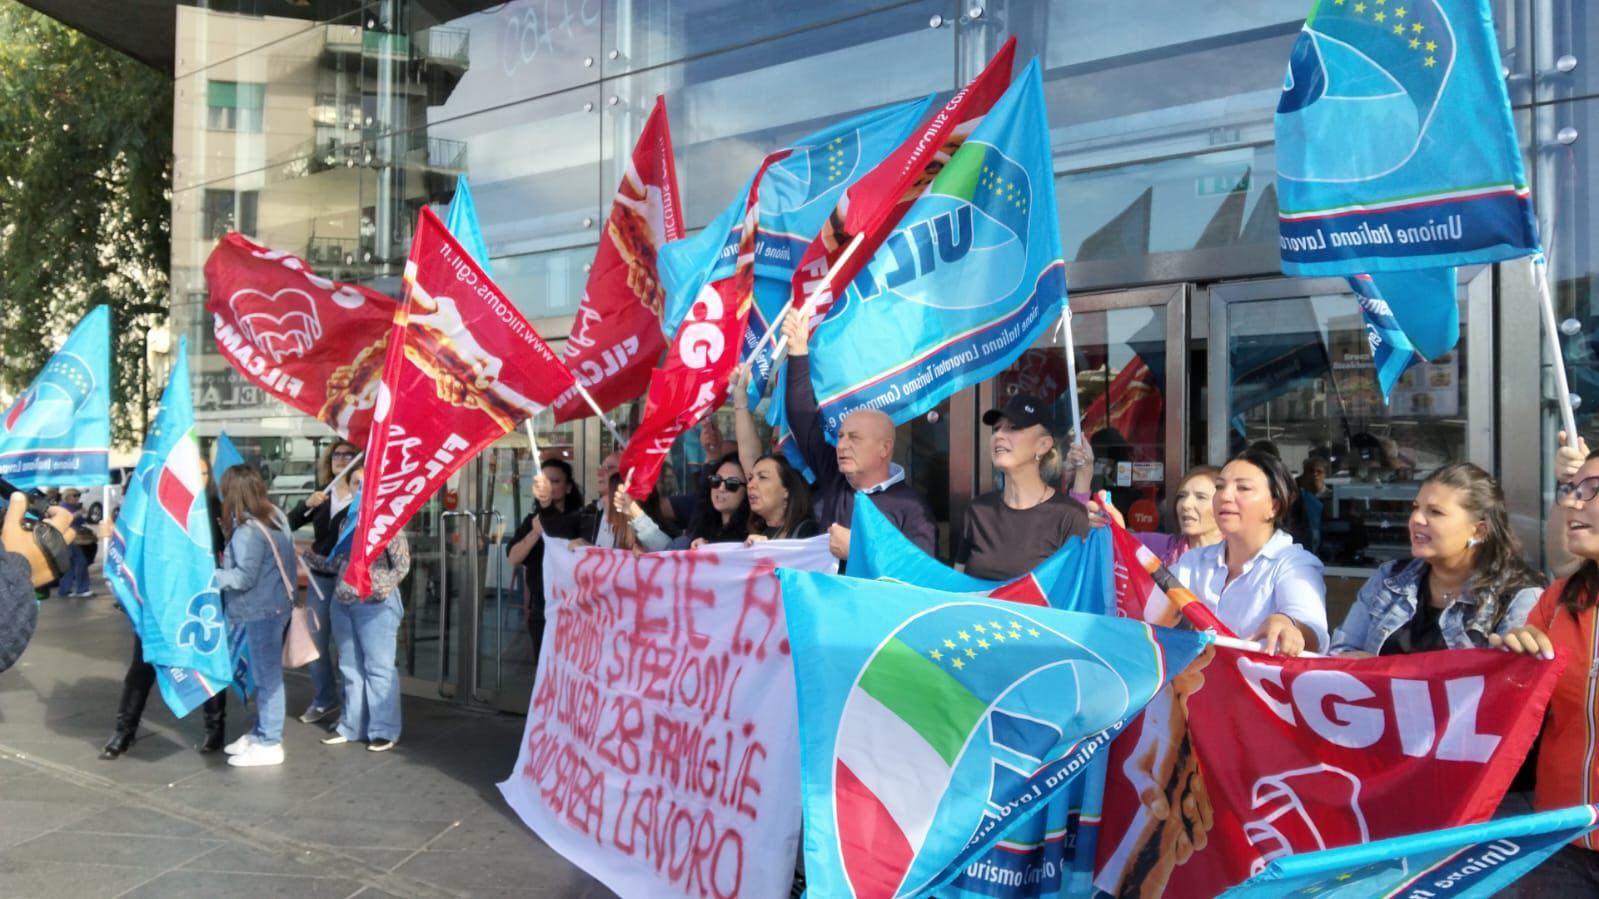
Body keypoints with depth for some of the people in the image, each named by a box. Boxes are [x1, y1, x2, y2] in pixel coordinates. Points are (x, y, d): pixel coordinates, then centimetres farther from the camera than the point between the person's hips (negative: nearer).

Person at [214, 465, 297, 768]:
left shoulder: (248, 531, -19)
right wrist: (230, 536, 12)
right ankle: (261, 732, 30)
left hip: (262, 611, -9)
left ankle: (269, 745, 9)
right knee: (264, 674, 18)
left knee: (266, 675, 0)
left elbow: (244, 578, -19)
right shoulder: (275, 516, 7)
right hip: (274, 604, 9)